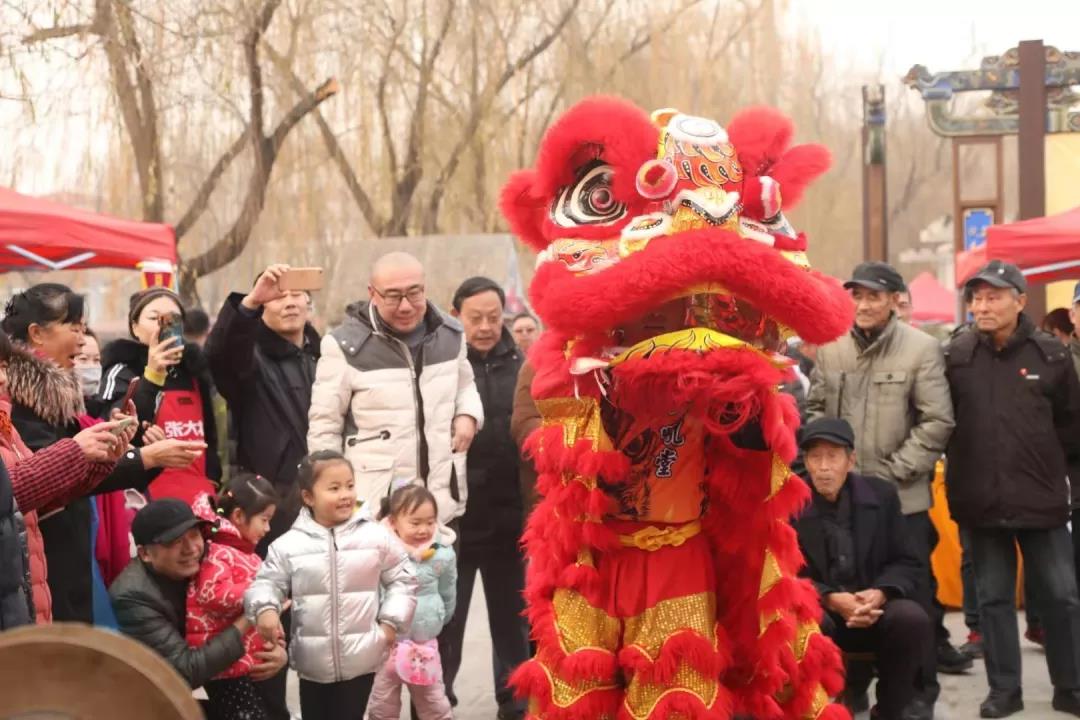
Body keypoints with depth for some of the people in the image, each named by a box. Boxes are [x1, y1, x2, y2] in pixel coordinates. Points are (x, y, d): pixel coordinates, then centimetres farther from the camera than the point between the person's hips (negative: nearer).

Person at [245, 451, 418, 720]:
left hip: (361, 658, -1)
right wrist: (265, 608, -20)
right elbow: (268, 582, 0)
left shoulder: (377, 536, -4)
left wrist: (391, 620, -2)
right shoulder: (288, 544, -5)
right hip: (313, 660, 1)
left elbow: (401, 579, 5)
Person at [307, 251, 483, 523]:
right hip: (372, 506, -5)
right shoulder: (346, 346, -9)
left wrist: (468, 414, 4)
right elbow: (324, 427, -2)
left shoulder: (450, 334, 6)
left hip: (443, 502, 5)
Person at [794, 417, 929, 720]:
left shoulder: (882, 495, 0)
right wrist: (831, 599, -24)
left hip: (874, 609, 2)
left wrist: (880, 593, -20)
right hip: (817, 608, -2)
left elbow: (907, 564, 2)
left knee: (912, 618, -28)